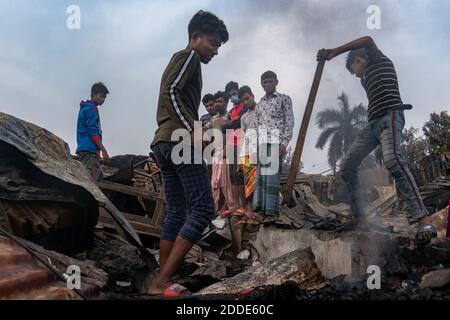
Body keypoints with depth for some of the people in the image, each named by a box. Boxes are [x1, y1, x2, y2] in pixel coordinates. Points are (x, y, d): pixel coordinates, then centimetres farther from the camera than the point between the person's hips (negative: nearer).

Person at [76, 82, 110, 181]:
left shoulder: (85, 108, 26)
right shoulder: (91, 109, -4)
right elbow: (93, 132, -15)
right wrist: (104, 150, -18)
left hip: (83, 150, 10)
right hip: (89, 150, -10)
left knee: (100, 178, 10)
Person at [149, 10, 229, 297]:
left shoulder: (177, 60, 30)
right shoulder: (189, 56, 1)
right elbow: (171, 91, -16)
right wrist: (192, 129, -22)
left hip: (162, 143, 10)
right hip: (180, 140, -10)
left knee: (176, 213, 8)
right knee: (203, 209, -12)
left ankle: (163, 282, 7)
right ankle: (162, 281, -17)